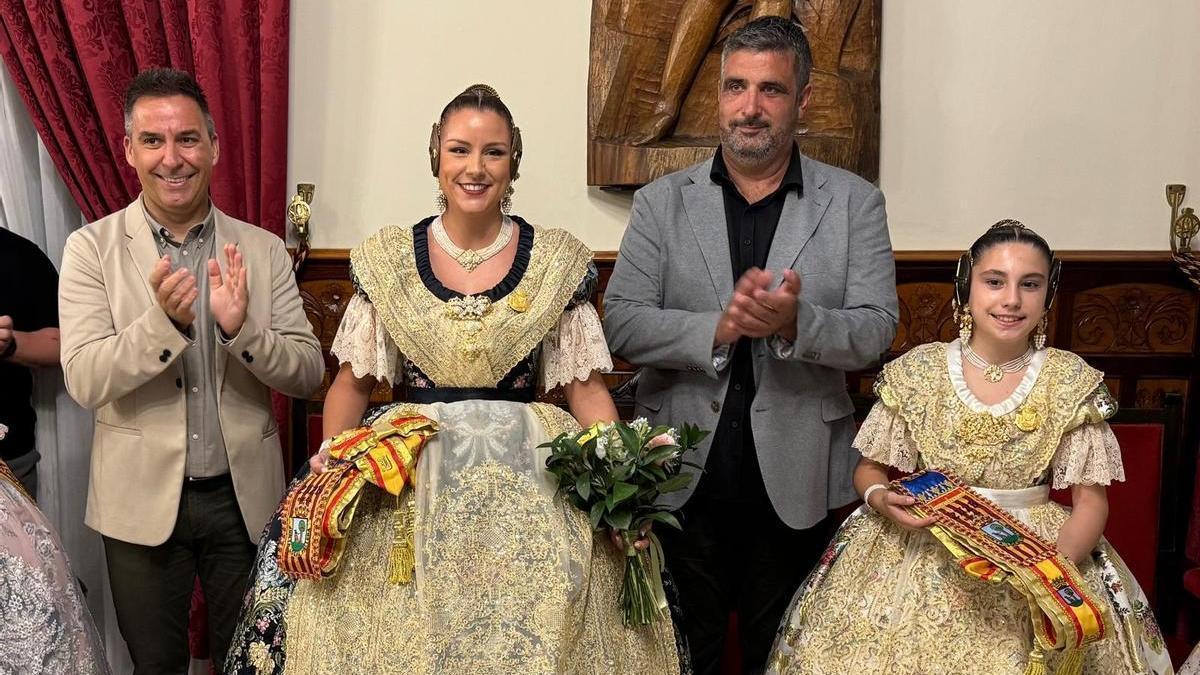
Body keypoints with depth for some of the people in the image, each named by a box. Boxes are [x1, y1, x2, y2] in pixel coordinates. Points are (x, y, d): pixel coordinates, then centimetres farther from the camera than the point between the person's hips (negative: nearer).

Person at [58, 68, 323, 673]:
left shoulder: (263, 250, -2)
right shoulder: (92, 248, -6)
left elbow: (308, 373, -5)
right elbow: (84, 381, -13)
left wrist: (240, 327, -24)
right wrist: (165, 320, -30)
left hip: (245, 495, 1)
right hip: (142, 500, -1)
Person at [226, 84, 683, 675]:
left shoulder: (558, 261, 1)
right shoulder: (388, 259, 4)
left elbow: (585, 387, 2)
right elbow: (353, 383, 9)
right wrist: (331, 457, -8)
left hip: (526, 485, 0)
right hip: (408, 482, 1)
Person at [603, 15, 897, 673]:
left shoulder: (854, 204, 1)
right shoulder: (662, 201, 2)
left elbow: (875, 329, -6)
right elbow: (620, 323, -6)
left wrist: (795, 322, -27)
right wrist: (717, 329, -22)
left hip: (797, 484, 0)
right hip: (681, 478, 0)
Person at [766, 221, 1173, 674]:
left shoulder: (1073, 383, -1)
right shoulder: (916, 372, 0)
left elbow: (1090, 501, -1)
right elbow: (869, 469, 8)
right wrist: (880, 498, -14)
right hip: (920, 548, 1)